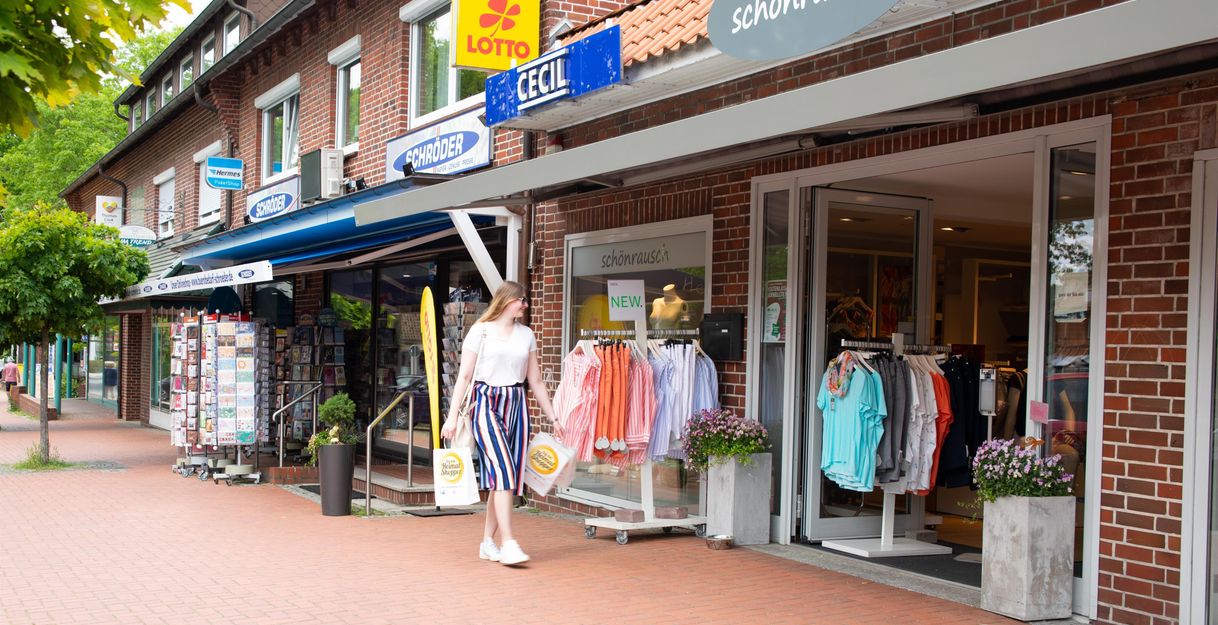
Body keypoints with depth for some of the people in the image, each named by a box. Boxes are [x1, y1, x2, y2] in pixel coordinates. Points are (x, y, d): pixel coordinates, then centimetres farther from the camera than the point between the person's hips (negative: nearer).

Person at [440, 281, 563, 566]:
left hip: (516, 405, 5)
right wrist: (452, 415, -8)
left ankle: (488, 542, 11)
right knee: (503, 470, -17)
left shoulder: (526, 335, 15)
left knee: (507, 477, 2)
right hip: (487, 403, -5)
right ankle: (509, 543, -19)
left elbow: (535, 381, 18)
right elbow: (464, 375, -1)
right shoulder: (481, 331, 1)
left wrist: (553, 418, 17)